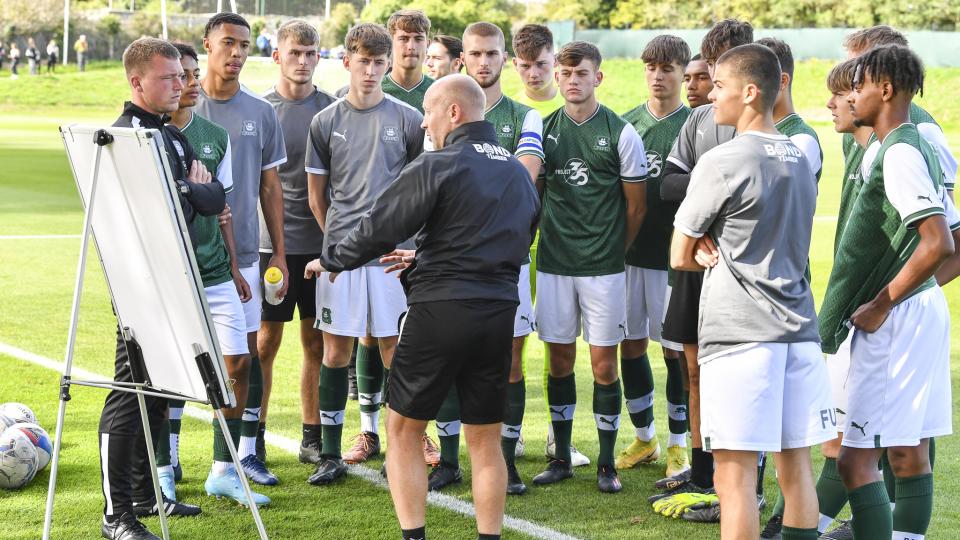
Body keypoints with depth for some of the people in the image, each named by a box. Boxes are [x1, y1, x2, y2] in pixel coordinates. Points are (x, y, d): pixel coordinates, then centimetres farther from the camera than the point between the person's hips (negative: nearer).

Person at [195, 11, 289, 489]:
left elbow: (269, 187, 13)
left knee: (243, 357, 5)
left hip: (243, 253, 3)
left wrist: (279, 253, 10)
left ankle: (244, 452, 15)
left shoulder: (261, 113, 9)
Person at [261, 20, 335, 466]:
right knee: (265, 341, 1)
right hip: (272, 240, -2)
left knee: (317, 342, 7)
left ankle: (313, 438, 16)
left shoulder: (333, 108, 6)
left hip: (322, 241, 2)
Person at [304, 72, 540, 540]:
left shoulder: (437, 167, -10)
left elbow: (380, 229, -9)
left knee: (403, 429, 8)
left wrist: (331, 260, 9)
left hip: (440, 309, -6)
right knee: (485, 439, 12)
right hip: (499, 314, 6)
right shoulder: (518, 173, 12)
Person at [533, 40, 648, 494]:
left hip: (603, 267, -3)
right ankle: (562, 458, 18)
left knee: (604, 362, 0)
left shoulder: (620, 134, -3)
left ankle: (606, 463, 9)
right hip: (553, 264, 3)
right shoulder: (543, 129, 5)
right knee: (559, 359, 8)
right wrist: (553, 235, 10)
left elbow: (636, 205, 3)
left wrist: (611, 249, 8)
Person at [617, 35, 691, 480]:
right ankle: (644, 439, 23)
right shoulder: (628, 123, 9)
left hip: (672, 255, -4)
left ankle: (678, 444, 14)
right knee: (630, 346, 9)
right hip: (628, 253, 4)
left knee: (676, 350, 2)